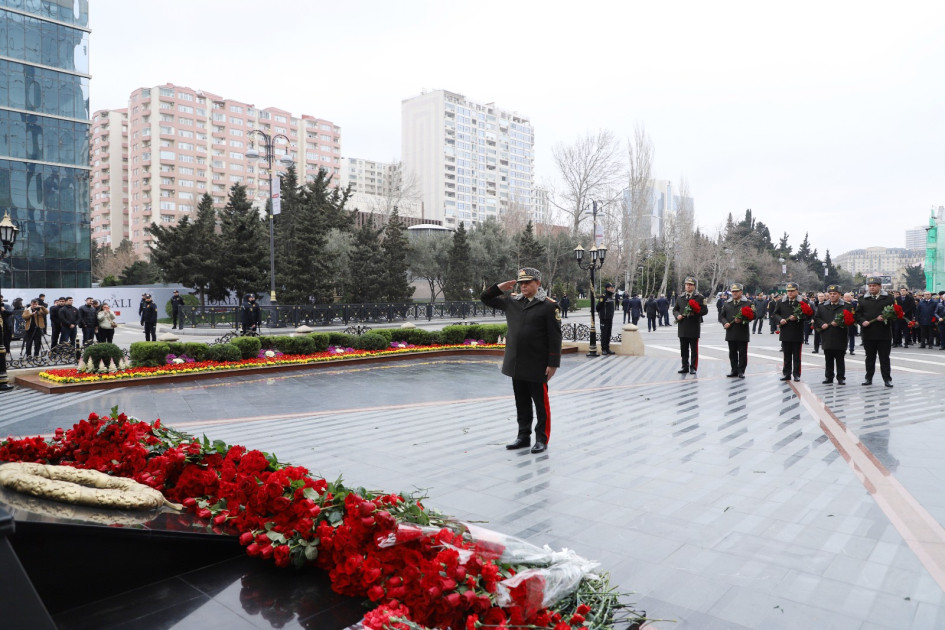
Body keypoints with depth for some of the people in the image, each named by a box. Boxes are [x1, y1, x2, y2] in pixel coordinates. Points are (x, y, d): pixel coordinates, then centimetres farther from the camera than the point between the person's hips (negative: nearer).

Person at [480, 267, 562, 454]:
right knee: (521, 402, 15)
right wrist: (499, 288, 1)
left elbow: (555, 336, -10)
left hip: (537, 366, -5)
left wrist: (553, 363, -14)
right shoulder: (511, 302, 8)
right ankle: (524, 436, 27)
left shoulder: (548, 306, -7)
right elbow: (485, 298, 18)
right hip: (516, 364, 6)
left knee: (541, 403, 5)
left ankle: (542, 439, 16)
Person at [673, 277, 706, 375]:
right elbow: (675, 309, 16)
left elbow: (705, 310, -3)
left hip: (694, 327, -4)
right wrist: (677, 315, -5)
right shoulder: (680, 297, 12)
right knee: (683, 349, 9)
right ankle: (685, 366, 17)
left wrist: (694, 313, -16)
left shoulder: (699, 297, 1)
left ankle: (693, 367, 8)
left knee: (694, 349, 1)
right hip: (682, 327, 4)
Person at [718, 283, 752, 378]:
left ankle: (741, 371, 8)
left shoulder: (748, 303, 3)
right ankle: (734, 370, 15)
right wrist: (725, 323, -8)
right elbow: (721, 315, 11)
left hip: (742, 333, -3)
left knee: (742, 353, 1)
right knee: (732, 352, 8)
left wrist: (742, 319, -18)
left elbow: (752, 315, -5)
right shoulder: (726, 303, 13)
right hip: (731, 333, 3)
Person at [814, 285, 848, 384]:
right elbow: (816, 318, 8)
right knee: (828, 358, 10)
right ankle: (829, 377, 17)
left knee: (840, 359, 2)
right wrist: (822, 324, -9)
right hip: (826, 337, 3)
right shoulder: (821, 306, 11)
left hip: (839, 338, -3)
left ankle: (841, 377, 8)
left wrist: (839, 323, -18)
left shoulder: (846, 306, 2)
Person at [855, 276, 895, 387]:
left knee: (884, 358, 2)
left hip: (884, 333, -2)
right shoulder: (864, 300, 9)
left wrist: (885, 318, -17)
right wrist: (862, 321, -10)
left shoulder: (889, 299, 3)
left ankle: (887, 379, 8)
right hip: (868, 334, 2)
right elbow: (857, 313, 9)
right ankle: (868, 378, 19)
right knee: (870, 357, 11)